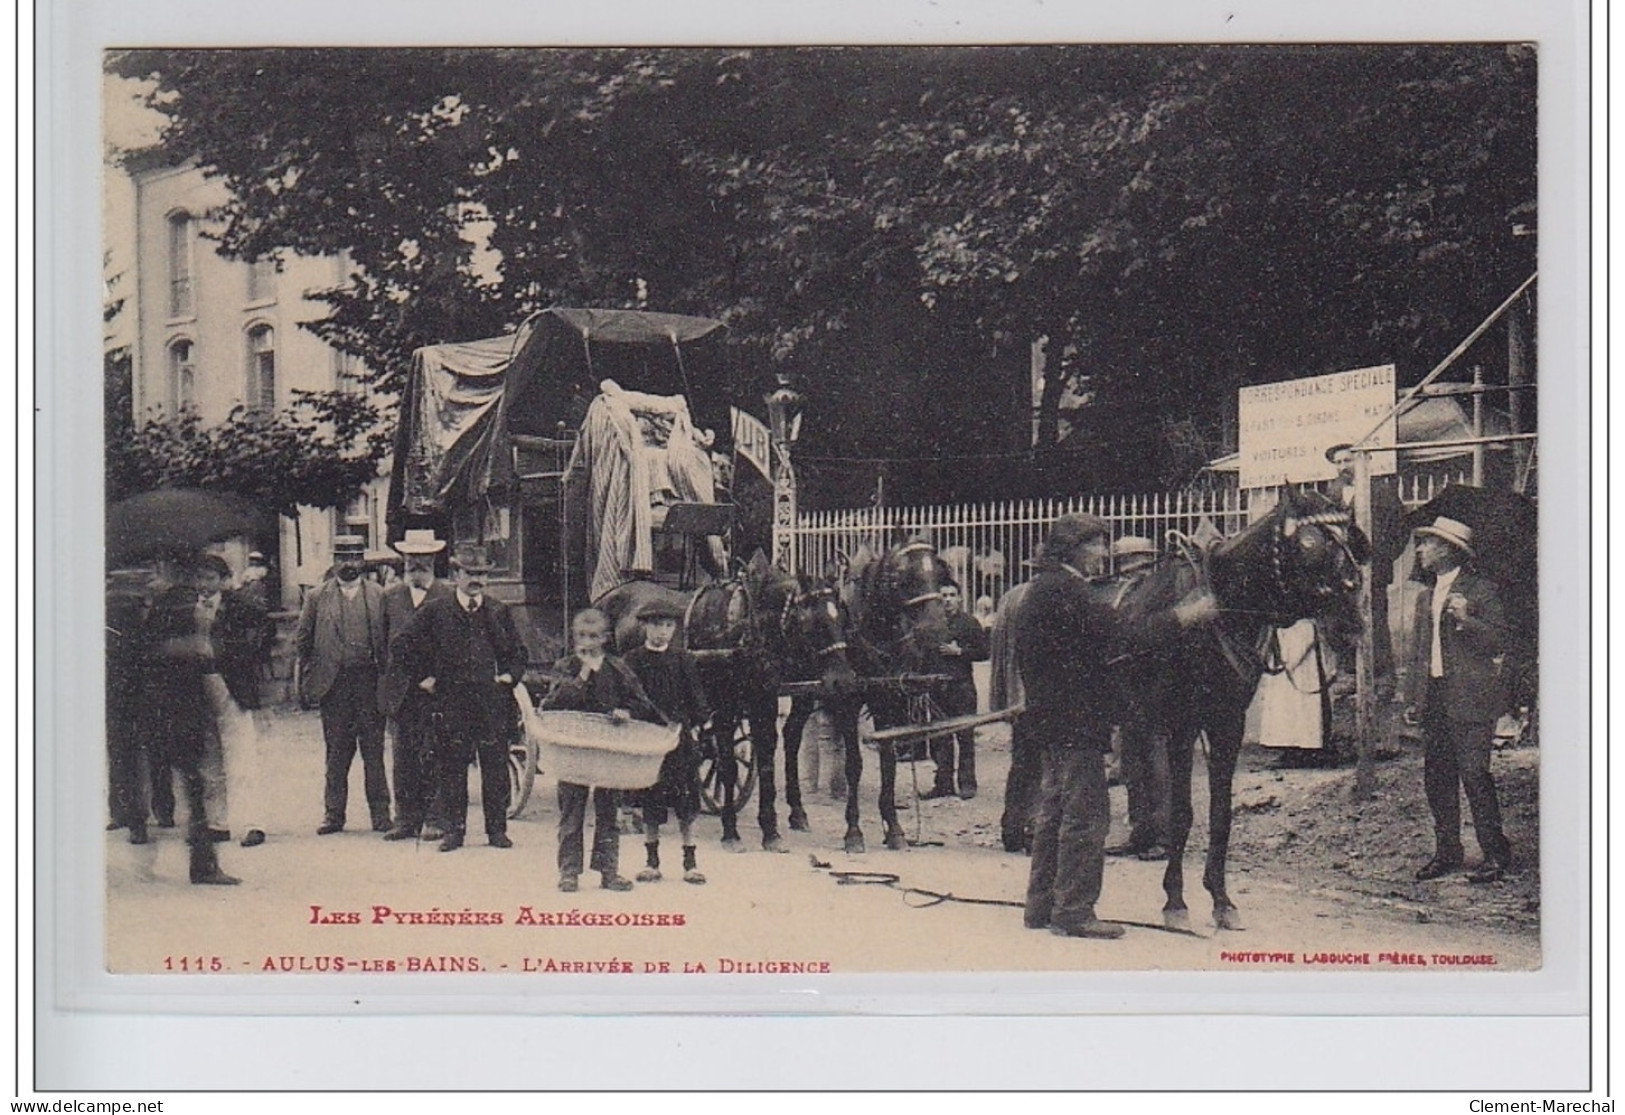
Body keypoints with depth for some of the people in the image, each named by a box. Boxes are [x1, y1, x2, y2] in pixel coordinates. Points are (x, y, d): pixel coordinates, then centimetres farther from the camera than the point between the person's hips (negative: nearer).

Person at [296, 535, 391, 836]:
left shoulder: (379, 596, 8)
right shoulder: (318, 598, 8)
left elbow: (389, 640, 8)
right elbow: (302, 642, 11)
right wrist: (309, 680, 3)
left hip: (369, 683, 0)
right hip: (333, 684, 0)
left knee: (373, 751, 1)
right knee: (336, 754, 4)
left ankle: (380, 813, 6)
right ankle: (333, 814, 9)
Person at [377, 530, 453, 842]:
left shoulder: (447, 597, 2)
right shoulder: (390, 596, 12)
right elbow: (384, 641, 13)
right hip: (400, 690, 3)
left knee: (433, 756, -2)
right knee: (403, 758, 5)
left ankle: (435, 819, 3)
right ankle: (407, 819, 10)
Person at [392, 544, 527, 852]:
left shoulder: (499, 612, 10)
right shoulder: (435, 611, 4)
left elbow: (517, 652, 20)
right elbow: (406, 643, 8)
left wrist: (510, 676, 5)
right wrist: (421, 677, 3)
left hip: (492, 701, 1)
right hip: (451, 701, -1)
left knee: (495, 767, 2)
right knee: (451, 766, 2)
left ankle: (497, 829, 10)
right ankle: (454, 829, 10)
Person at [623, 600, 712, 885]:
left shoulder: (684, 661, 6)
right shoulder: (632, 661, 3)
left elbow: (696, 699, 7)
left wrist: (695, 723, -4)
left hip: (679, 736, 1)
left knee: (686, 806, 1)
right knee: (649, 803, 4)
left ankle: (690, 861, 8)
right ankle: (651, 861, 15)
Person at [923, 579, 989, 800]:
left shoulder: (969, 624, 2)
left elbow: (984, 652, -1)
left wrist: (959, 652, -10)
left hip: (963, 688, -4)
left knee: (965, 737, -4)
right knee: (940, 738, 4)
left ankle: (967, 784, 0)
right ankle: (943, 784, 10)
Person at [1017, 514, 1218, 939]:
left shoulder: (1042, 588, 16)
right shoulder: (1067, 590, -17)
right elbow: (1121, 638, -22)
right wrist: (1182, 617, -15)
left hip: (1050, 717, 11)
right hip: (1076, 719, -11)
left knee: (1055, 809, 16)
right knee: (1087, 812, -6)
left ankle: (1042, 905, 22)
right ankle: (1073, 911, -3)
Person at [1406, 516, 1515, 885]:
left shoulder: (1482, 591, -3)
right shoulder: (1426, 597, 19)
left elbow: (1502, 641, -9)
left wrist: (1465, 619, -23)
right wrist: (1418, 700, 18)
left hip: (1470, 698, -7)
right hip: (1434, 699, 7)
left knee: (1474, 774, -10)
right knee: (1436, 778, 7)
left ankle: (1495, 854, -2)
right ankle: (1447, 851, 15)